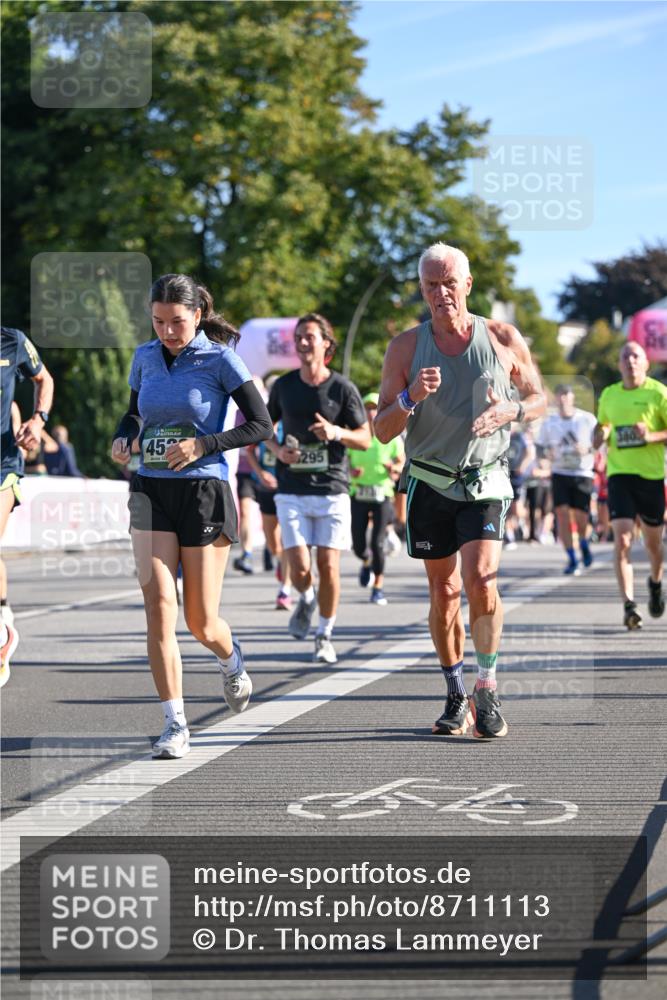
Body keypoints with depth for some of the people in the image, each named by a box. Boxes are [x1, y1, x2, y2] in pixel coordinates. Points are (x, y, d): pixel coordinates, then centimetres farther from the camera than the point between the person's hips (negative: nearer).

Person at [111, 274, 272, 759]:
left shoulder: (220, 359, -6)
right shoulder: (145, 357, 7)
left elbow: (261, 425, -6)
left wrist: (202, 445, -16)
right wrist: (122, 438, 1)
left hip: (204, 491, -3)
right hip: (151, 491, 4)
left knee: (201, 622, 2)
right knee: (159, 607, -11)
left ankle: (231, 661, 39)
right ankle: (175, 725, -8)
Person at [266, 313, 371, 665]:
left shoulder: (343, 388, -2)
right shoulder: (284, 385, 4)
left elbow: (365, 439, 2)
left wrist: (337, 432, -18)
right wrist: (278, 450, -2)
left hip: (332, 490, -1)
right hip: (292, 492, 1)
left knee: (328, 566, -4)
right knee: (299, 569, -8)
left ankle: (325, 636, 14)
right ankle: (306, 599, 27)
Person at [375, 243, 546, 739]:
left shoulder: (504, 340, -1)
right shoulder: (406, 347, -1)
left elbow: (539, 397, 12)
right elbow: (382, 430, -1)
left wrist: (511, 410, -11)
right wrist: (410, 398, -21)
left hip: (486, 480, -1)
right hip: (429, 485, 2)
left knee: (480, 580, -18)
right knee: (444, 592, 6)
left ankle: (487, 690, -5)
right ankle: (457, 695, 20)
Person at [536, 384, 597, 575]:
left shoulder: (587, 419, -1)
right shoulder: (549, 422, 5)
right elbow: (539, 447, 11)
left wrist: (587, 448, -19)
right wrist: (546, 453, -11)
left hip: (583, 473, -1)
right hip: (559, 472, 1)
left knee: (581, 517, -4)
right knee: (562, 513, -11)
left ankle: (584, 544, 31)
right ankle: (571, 559, -3)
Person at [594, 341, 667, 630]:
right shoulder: (608, 395, 8)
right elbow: (601, 425, 24)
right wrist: (599, 436, 2)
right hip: (619, 474, 1)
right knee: (622, 539, -14)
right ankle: (629, 605, -16)